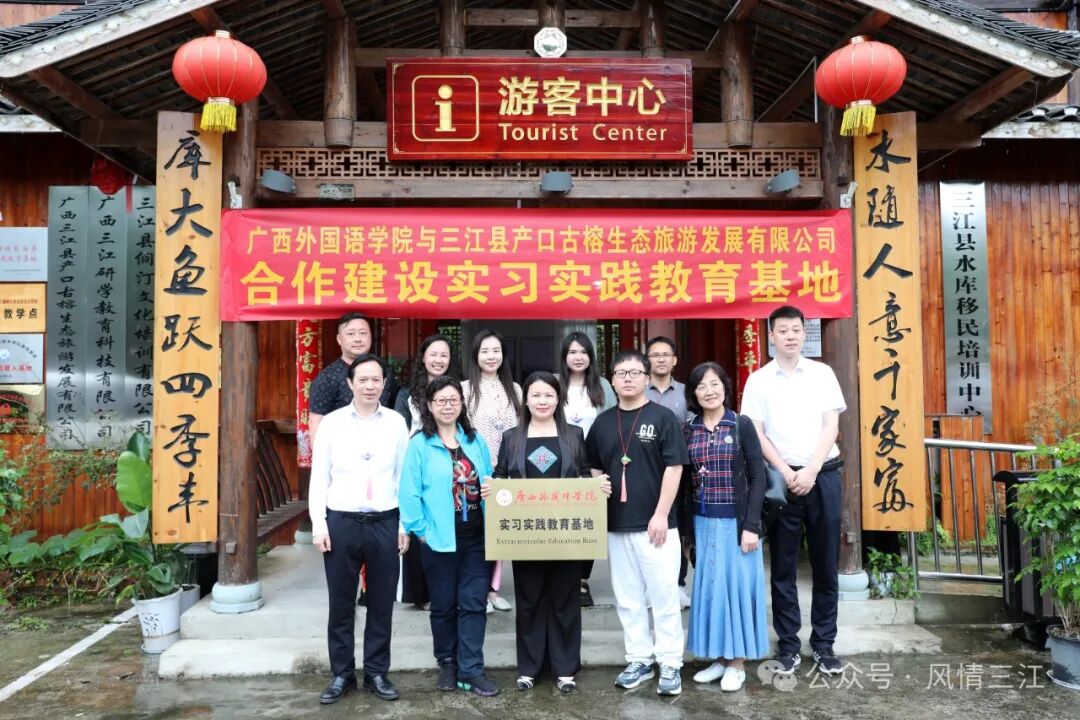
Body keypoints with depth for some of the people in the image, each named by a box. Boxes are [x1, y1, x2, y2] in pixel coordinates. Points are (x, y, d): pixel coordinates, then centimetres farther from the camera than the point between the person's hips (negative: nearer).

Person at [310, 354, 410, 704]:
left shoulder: (397, 423, 2)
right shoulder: (331, 422, 0)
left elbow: (404, 477, 4)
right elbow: (319, 478, 2)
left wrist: (405, 524, 2)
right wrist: (319, 524, -4)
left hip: (384, 523, 1)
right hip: (341, 522, 0)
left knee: (381, 604, 11)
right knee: (341, 604, 10)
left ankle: (377, 673, 25)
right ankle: (342, 674, 25)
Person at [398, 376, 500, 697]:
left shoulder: (475, 440, 7)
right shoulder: (420, 444, -7)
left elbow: (488, 481, 15)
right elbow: (410, 492, -9)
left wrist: (491, 490, -7)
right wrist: (421, 529, -11)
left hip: (477, 536, 3)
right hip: (440, 538, -3)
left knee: (473, 604, 4)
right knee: (444, 604, 12)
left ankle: (471, 670, 14)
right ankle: (447, 663, 30)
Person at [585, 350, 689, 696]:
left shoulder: (662, 417, -4)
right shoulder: (603, 422, 9)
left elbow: (674, 467, -8)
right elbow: (594, 469, 17)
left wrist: (661, 515, -13)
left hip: (655, 524, -4)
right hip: (616, 525, 5)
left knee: (664, 596, 1)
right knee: (628, 598, 12)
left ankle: (670, 664, 14)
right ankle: (639, 660, 25)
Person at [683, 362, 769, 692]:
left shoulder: (742, 425, -4)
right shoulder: (688, 430, 4)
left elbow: (757, 477, -6)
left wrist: (751, 525, -13)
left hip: (735, 521, -3)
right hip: (702, 522, 3)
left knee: (736, 585, 4)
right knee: (708, 586, 9)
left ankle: (737, 662, 17)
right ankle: (719, 658, 23)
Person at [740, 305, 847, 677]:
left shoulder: (822, 374, 5)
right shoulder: (758, 380, 2)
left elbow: (831, 426, 1)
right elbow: (756, 434, -1)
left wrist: (811, 471, -10)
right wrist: (787, 473, -11)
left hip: (822, 476, 1)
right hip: (781, 479, -1)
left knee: (825, 565, 8)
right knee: (783, 568, 5)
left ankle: (824, 644, 20)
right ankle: (788, 646, 15)